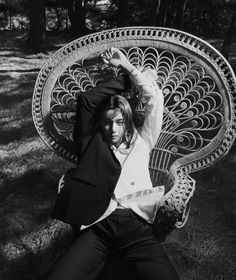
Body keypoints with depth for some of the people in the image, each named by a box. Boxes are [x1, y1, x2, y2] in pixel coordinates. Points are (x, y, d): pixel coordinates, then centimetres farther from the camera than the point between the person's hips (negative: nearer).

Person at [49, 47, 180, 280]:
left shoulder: (141, 142, 20)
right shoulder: (92, 144, 18)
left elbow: (155, 99, 16)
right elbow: (86, 99, 10)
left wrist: (127, 66, 20)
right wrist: (128, 79, 17)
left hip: (137, 224, 1)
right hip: (98, 225, 0)